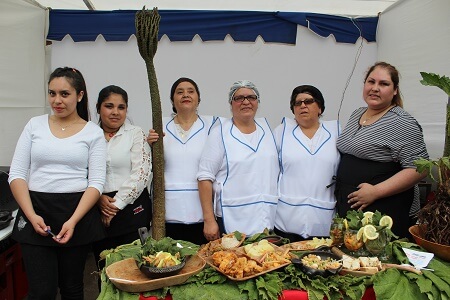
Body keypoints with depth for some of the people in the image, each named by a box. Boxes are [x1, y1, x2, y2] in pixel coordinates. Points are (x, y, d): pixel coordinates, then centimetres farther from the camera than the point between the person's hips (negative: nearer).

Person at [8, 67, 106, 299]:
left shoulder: (93, 132, 0)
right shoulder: (35, 125, 6)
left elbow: (96, 183, -5)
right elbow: (17, 174, 3)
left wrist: (73, 221, -16)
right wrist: (31, 215, -9)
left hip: (78, 213, -1)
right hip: (36, 213, 1)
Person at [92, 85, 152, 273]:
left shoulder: (135, 134, 0)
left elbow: (141, 174, -9)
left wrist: (116, 205, -10)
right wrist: (98, 198, -10)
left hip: (131, 208, -3)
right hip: (97, 209, 3)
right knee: (103, 266, 12)